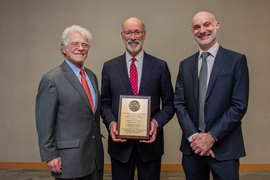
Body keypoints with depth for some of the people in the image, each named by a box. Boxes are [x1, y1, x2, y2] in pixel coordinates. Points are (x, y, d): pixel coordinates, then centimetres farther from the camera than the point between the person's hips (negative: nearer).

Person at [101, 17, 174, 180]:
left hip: (150, 141, 0)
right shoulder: (109, 67, 3)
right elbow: (105, 103, 6)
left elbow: (169, 104, 2)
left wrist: (156, 122, -15)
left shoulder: (160, 66, 0)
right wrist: (111, 123, -12)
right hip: (120, 142, 1)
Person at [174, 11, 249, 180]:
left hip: (224, 148, -2)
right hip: (192, 147, 3)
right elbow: (179, 104, 2)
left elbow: (239, 106, -8)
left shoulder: (236, 60, -2)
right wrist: (193, 136, -9)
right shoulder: (185, 64, 8)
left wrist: (212, 136, -14)